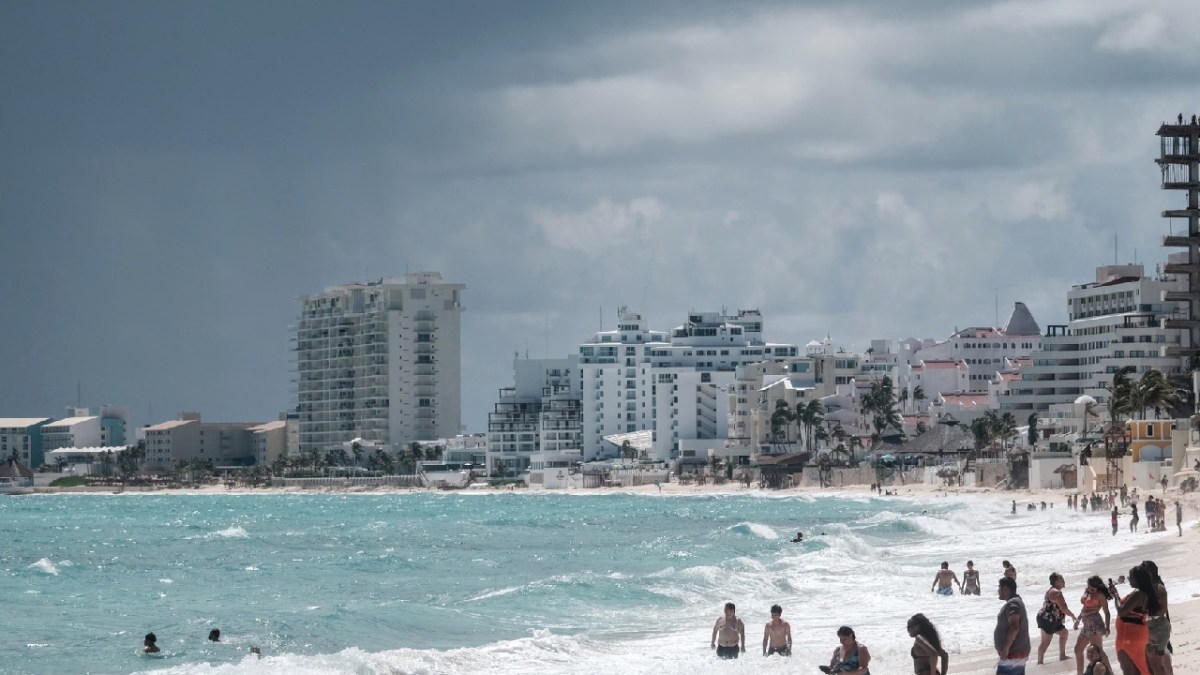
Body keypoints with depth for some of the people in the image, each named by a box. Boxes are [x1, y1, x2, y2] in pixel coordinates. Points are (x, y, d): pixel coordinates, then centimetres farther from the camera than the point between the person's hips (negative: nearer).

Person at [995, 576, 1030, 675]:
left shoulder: (1012, 604, -17)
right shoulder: (1017, 601, 16)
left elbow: (1014, 628, -29)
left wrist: (1006, 648, -27)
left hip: (1012, 655, -11)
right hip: (1020, 652, 11)